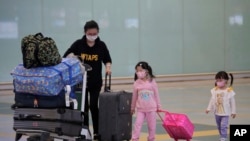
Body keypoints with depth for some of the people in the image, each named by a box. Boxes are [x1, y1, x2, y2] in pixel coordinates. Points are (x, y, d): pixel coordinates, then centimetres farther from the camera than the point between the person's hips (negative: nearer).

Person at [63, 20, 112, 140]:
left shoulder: (101, 45, -3)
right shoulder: (78, 44, -6)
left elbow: (107, 59, 8)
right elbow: (65, 57, 0)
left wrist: (108, 67, -12)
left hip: (96, 81, 0)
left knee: (93, 106, -2)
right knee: (84, 106, 6)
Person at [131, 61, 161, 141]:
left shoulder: (152, 82, -8)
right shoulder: (136, 83, -6)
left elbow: (156, 95, 1)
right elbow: (134, 96, 5)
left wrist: (158, 106, 5)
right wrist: (132, 107, 13)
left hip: (151, 108, 0)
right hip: (140, 109, 0)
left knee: (152, 125, 8)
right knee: (137, 124, -8)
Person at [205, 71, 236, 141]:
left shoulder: (229, 91, -13)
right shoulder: (214, 90, -2)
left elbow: (232, 102, -6)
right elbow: (212, 100, 7)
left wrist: (233, 112, -4)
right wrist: (209, 108, 4)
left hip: (225, 113, -5)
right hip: (217, 112, 5)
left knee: (223, 126, -13)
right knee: (219, 126, 14)